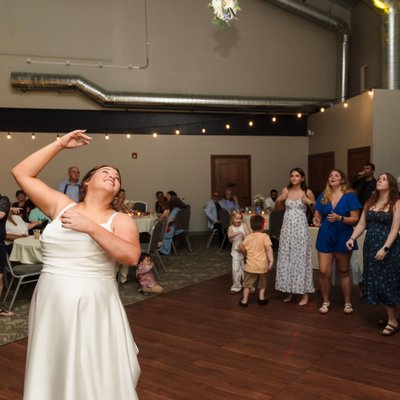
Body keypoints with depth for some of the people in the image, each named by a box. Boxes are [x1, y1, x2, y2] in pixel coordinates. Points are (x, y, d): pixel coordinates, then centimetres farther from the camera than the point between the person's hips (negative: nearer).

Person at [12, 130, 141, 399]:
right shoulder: (61, 206, 6)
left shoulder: (120, 220, -2)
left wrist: (90, 227, -21)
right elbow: (21, 173, 6)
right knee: (54, 370, 17)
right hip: (51, 303, 3)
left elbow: (131, 256, -19)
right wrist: (60, 144, 3)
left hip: (94, 306, -3)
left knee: (97, 377, 5)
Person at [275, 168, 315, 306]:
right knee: (286, 258, 7)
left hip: (300, 228, -3)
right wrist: (278, 200, -3)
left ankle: (304, 294, 9)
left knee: (301, 258, -1)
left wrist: (309, 202, -12)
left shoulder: (307, 192, -2)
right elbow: (279, 209, 16)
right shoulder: (285, 190, 5)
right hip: (287, 228, 4)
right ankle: (290, 291, 20)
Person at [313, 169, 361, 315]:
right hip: (325, 237, 2)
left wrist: (339, 218, -25)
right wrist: (316, 220, -14)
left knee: (343, 272, 11)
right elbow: (317, 216, 9)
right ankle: (325, 302, 16)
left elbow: (355, 219, -9)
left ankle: (347, 303, 25)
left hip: (343, 237, -2)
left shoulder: (350, 196, -5)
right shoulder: (322, 196, 5)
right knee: (324, 272, -2)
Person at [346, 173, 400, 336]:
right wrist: (352, 238, -7)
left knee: (386, 282, -2)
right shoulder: (370, 202, 11)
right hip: (370, 246, 6)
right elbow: (361, 224, 8)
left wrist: (385, 248, -22)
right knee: (375, 282, 8)